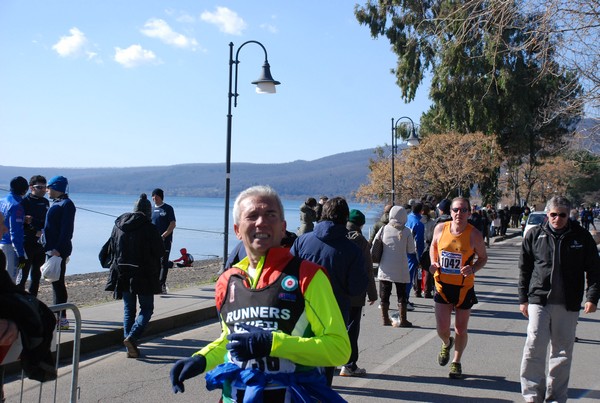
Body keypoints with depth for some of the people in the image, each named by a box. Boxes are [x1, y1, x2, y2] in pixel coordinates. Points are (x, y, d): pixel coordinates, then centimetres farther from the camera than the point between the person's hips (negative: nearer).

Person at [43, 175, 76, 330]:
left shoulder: (66, 204, -12)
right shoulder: (56, 203, 18)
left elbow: (66, 229, -20)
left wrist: (58, 248, -25)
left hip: (59, 250, -10)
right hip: (52, 249, 10)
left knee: (57, 283, -7)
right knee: (56, 283, 14)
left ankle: (61, 319, -3)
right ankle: (60, 317, 21)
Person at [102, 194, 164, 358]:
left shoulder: (118, 226, 3)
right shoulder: (149, 228, -14)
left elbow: (111, 249, 11)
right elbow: (160, 252, -10)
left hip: (122, 275, 5)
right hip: (144, 275, -5)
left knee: (128, 309, 13)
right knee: (146, 308, 7)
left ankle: (130, 347, 10)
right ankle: (132, 337, -13)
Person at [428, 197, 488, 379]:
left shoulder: (474, 235, -12)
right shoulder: (440, 228, -5)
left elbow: (483, 258, 1)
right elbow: (433, 246, 15)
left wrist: (473, 269, -20)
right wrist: (433, 263, -3)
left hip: (464, 287, -1)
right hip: (443, 284, 1)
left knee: (461, 329, 8)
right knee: (442, 328, -2)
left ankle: (456, 362, 32)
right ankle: (446, 344, 36)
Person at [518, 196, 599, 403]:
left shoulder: (581, 236, 2)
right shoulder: (534, 235, 3)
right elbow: (524, 269, 8)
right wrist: (523, 299, 7)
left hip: (568, 305, 1)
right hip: (539, 300, -1)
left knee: (563, 352, 8)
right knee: (534, 347, -8)